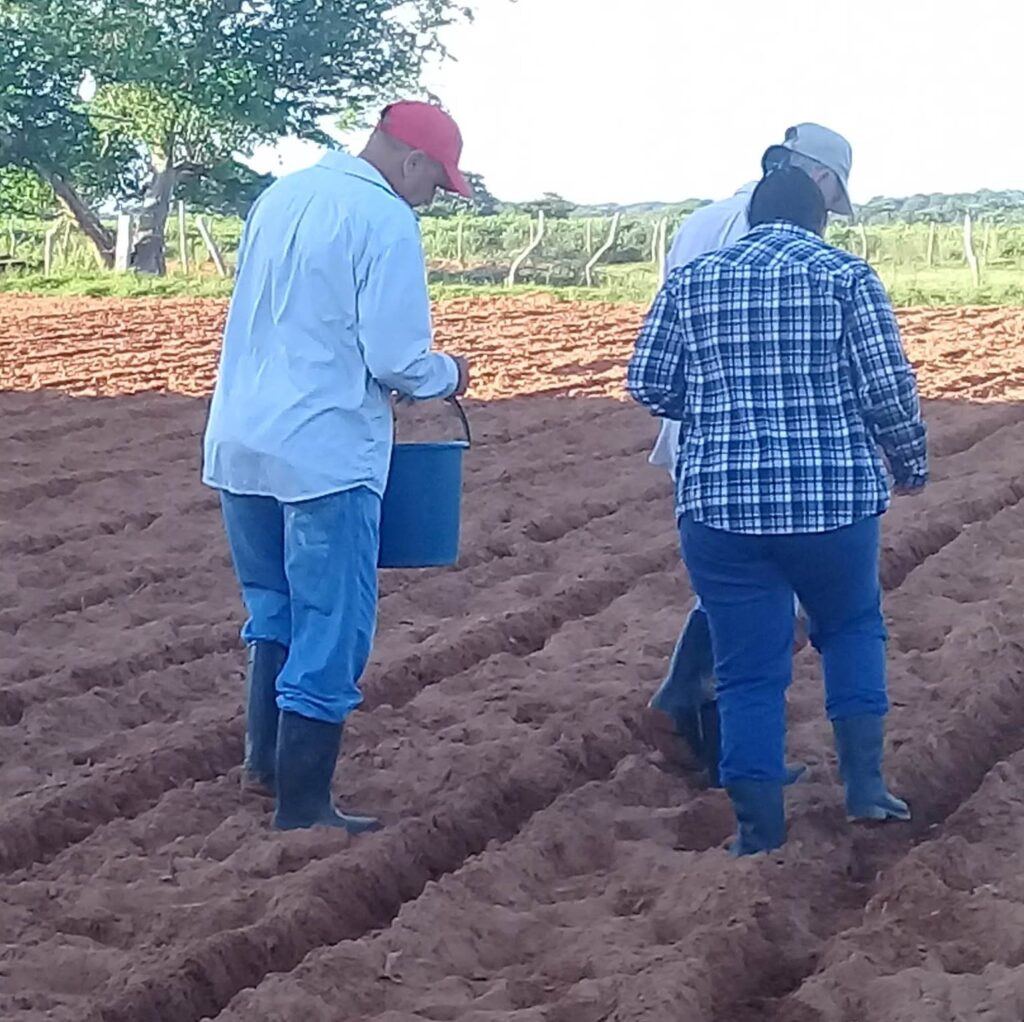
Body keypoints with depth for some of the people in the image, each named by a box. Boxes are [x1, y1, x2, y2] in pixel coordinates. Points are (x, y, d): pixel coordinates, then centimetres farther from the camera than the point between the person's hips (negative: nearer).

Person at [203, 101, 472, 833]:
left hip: (239, 445, 8)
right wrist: (449, 375, 3)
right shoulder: (385, 219, -13)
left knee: (275, 610, 24)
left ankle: (266, 759, 29)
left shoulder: (282, 196, 9)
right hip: (325, 455, -8)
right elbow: (396, 359, -16)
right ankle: (302, 807, 6)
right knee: (331, 633, 2)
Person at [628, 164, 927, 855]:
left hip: (718, 505, 1)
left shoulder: (691, 281, 6)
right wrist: (911, 466, 12)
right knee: (853, 627, 24)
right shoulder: (847, 278, -2)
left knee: (749, 670, 8)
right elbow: (891, 390, -5)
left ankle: (760, 835, 10)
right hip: (835, 500, -1)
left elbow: (649, 383, 6)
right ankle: (865, 784, 15)